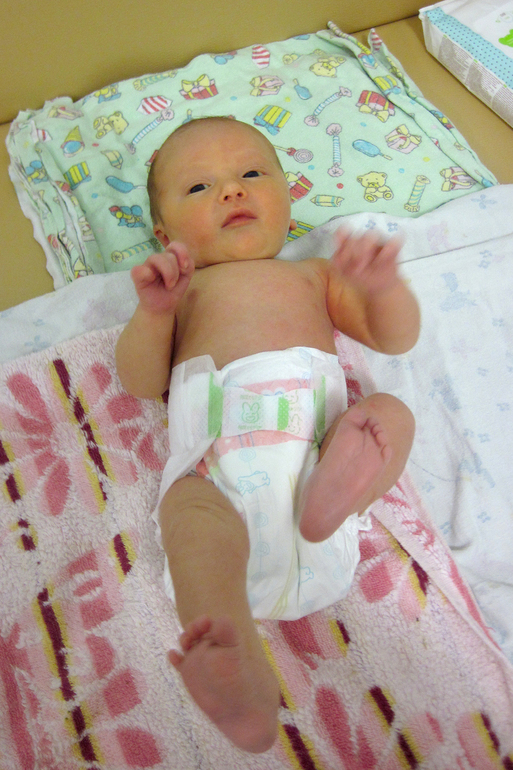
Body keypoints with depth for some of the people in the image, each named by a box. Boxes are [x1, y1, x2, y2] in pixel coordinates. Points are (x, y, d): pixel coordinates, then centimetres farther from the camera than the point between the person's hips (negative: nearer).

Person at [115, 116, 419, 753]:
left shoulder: (314, 274, 31)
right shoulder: (181, 287, 28)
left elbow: (397, 338, 21)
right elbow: (141, 383, 15)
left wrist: (383, 285, -2)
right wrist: (154, 311, -4)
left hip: (316, 432, 3)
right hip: (217, 453, -2)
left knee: (392, 412, -20)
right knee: (190, 510, -32)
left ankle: (332, 491, -42)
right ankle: (243, 680, -46)